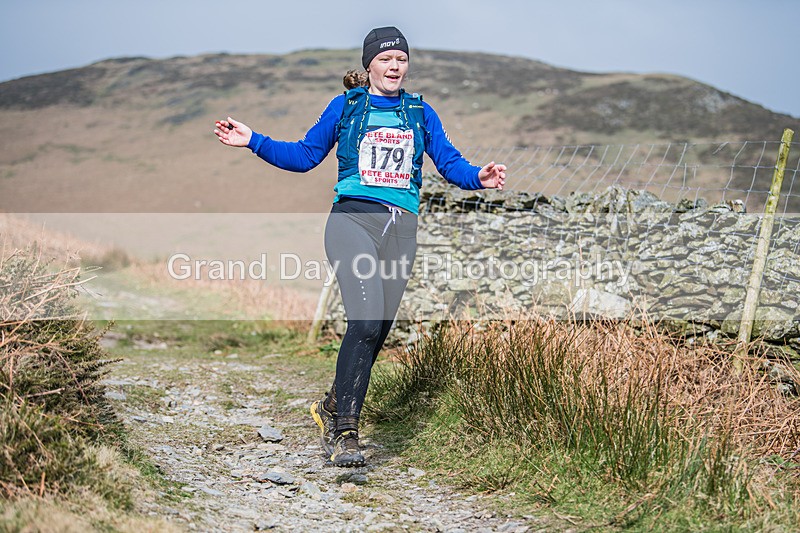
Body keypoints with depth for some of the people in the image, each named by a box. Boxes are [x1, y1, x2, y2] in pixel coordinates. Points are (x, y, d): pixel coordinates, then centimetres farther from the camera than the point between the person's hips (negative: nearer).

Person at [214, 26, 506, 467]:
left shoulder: (421, 113, 16)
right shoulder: (345, 107, 11)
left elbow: (449, 162, 14)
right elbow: (304, 156, 15)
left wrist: (477, 178, -6)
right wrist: (254, 142, 6)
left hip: (400, 229, 4)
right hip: (352, 219, -3)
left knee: (377, 330, 2)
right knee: (366, 320, -20)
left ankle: (332, 407, 26)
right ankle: (344, 430, -12)